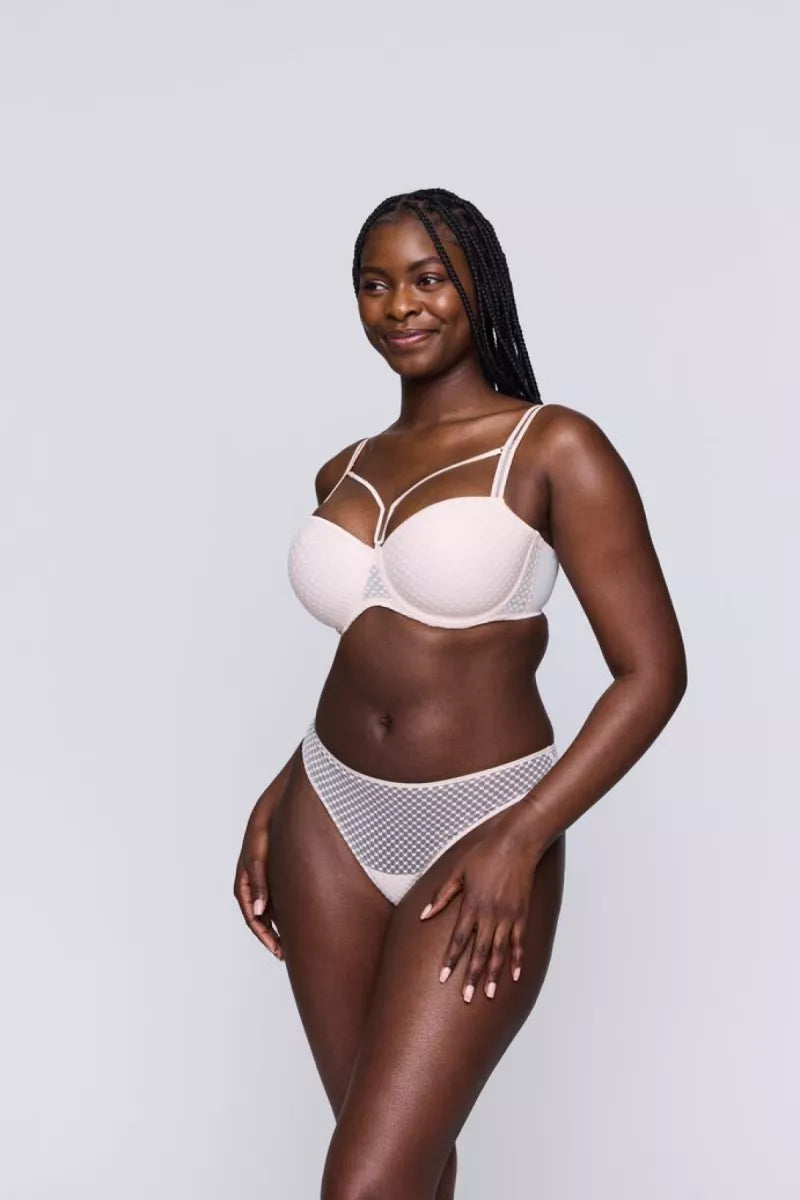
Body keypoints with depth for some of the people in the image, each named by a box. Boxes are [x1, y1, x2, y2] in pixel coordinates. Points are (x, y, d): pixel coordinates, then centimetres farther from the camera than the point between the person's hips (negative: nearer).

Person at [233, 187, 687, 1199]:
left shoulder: (553, 448, -8)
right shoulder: (345, 473, 9)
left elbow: (653, 671, -11)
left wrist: (519, 839, -17)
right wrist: (277, 801, 9)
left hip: (482, 830, -5)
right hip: (332, 822, 5)